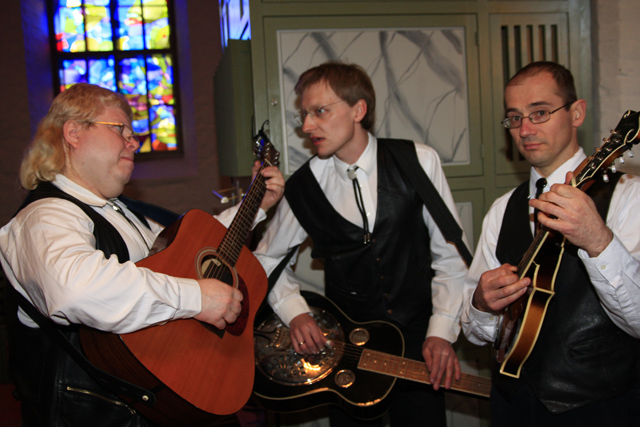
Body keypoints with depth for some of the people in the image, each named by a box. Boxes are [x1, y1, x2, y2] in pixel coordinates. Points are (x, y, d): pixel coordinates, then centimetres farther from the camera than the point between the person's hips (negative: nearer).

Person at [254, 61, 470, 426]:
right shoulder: (304, 186, -5)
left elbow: (450, 256, -3)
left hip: (417, 344, 0)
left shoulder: (418, 162, -7)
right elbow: (269, 258, 9)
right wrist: (295, 313, -5)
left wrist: (442, 331, -8)